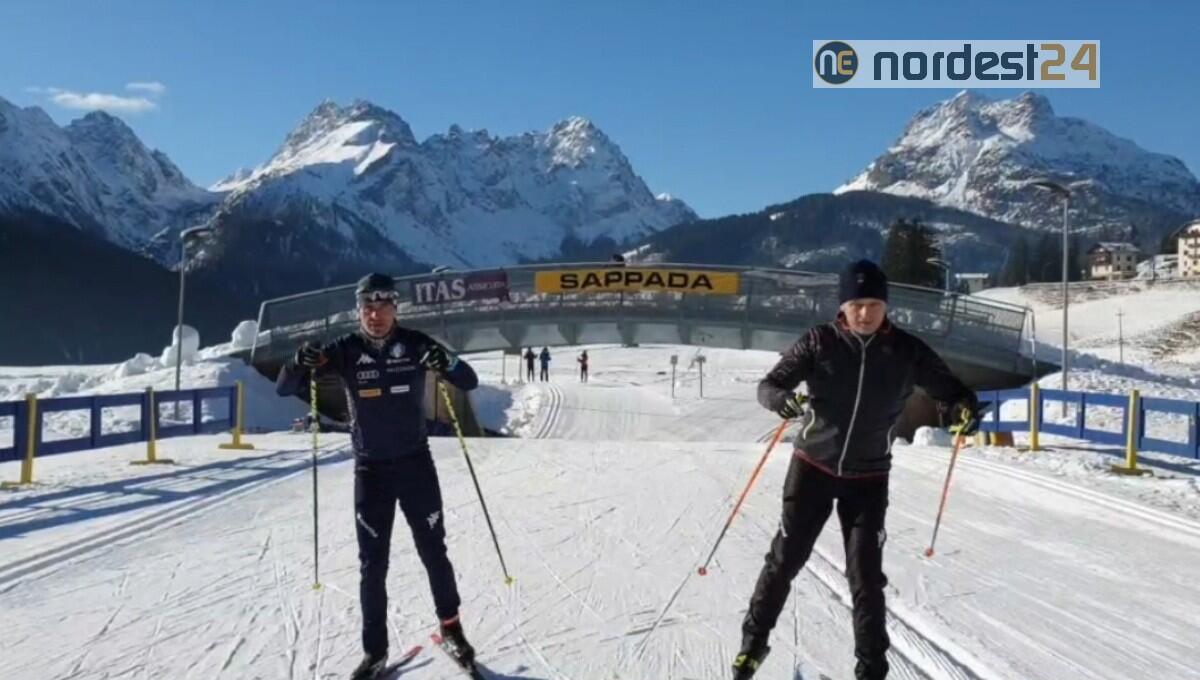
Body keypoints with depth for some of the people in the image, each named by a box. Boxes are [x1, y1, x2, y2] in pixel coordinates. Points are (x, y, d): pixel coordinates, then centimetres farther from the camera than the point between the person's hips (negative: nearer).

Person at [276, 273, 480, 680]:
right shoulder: (345, 350, -5)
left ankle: (451, 627, 30)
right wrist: (300, 365, -29)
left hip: (416, 464, 0)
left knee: (433, 551, 10)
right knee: (373, 563, 6)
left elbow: (470, 383, -9)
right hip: (370, 469, 1)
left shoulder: (415, 344, -7)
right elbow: (284, 389, -6)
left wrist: (446, 363, -31)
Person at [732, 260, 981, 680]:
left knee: (866, 574, 2)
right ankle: (754, 640, 27)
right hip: (813, 466, 0)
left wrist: (966, 405, -20)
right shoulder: (820, 342, -10)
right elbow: (769, 384, -10)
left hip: (868, 476, 1)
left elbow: (947, 385, 3)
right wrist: (782, 399, -34)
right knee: (785, 558, 7)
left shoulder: (907, 351, -5)